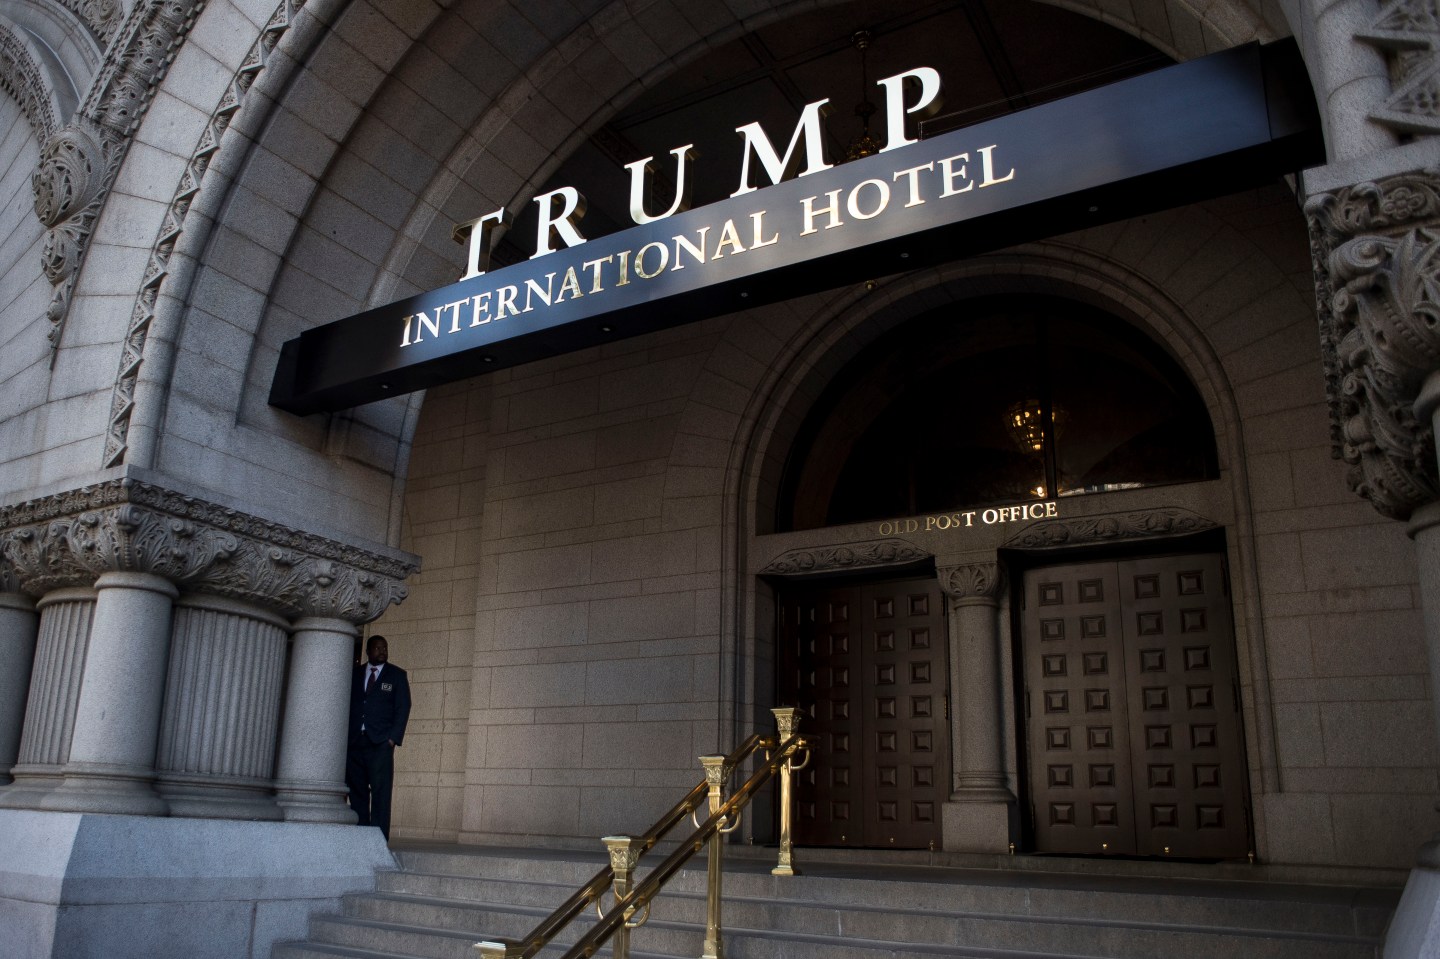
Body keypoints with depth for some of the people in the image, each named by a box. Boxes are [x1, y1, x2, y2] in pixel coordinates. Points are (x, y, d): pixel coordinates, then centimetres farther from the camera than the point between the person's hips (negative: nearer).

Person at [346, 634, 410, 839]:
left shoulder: (397, 675, 7)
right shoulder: (355, 674, 14)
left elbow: (403, 708, 2)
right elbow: (346, 705, 13)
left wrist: (393, 738, -8)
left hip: (380, 743, -3)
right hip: (354, 742, 3)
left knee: (380, 792, -9)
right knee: (357, 791, 2)